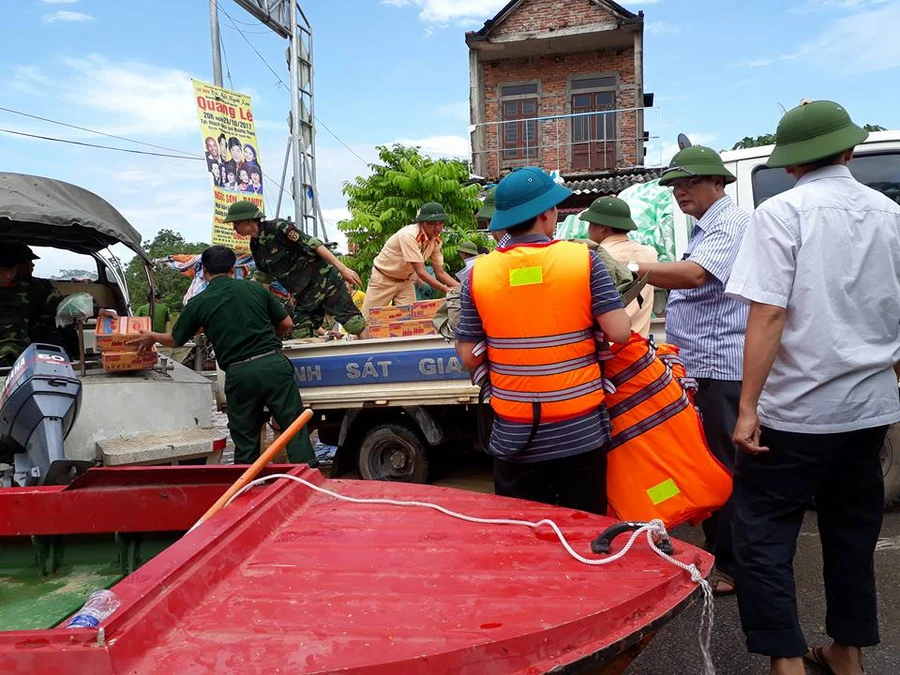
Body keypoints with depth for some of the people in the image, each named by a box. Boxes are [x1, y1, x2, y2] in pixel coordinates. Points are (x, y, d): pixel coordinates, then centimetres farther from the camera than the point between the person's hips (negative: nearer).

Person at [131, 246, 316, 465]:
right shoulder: (255, 289, 7)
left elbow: (174, 340, 20)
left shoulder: (198, 303, 6)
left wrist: (152, 337, 40)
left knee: (245, 440, 13)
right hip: (273, 363, 0)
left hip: (239, 373, 0)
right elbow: (287, 325, 13)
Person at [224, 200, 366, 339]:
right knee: (301, 336, 1)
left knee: (352, 321, -9)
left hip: (323, 279, -7)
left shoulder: (278, 228, -14)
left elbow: (314, 244, -18)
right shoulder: (255, 247, 8)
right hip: (303, 295, 8)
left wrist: (342, 268, -22)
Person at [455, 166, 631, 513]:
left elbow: (470, 358, -2)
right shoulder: (583, 259, -9)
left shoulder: (478, 273, -6)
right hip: (580, 432, -1)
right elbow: (620, 333, -11)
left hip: (515, 436, 1)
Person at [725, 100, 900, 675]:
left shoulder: (783, 213, -10)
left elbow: (769, 314, -19)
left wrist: (748, 406, -16)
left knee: (764, 536, 4)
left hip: (796, 410, -6)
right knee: (853, 534, 17)